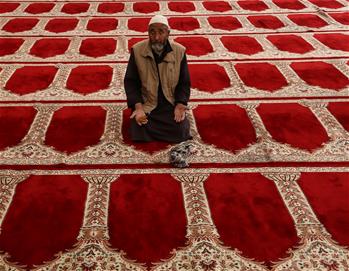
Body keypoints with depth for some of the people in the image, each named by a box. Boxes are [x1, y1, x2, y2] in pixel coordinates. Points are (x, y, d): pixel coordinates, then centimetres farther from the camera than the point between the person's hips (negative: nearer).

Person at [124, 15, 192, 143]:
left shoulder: (179, 51, -5)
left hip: (171, 105, 1)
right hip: (145, 104, 0)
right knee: (139, 133, -18)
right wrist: (138, 107, -16)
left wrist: (180, 106, -14)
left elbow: (184, 83, 2)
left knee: (180, 131, -17)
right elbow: (130, 81, -3)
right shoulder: (137, 50, -6)